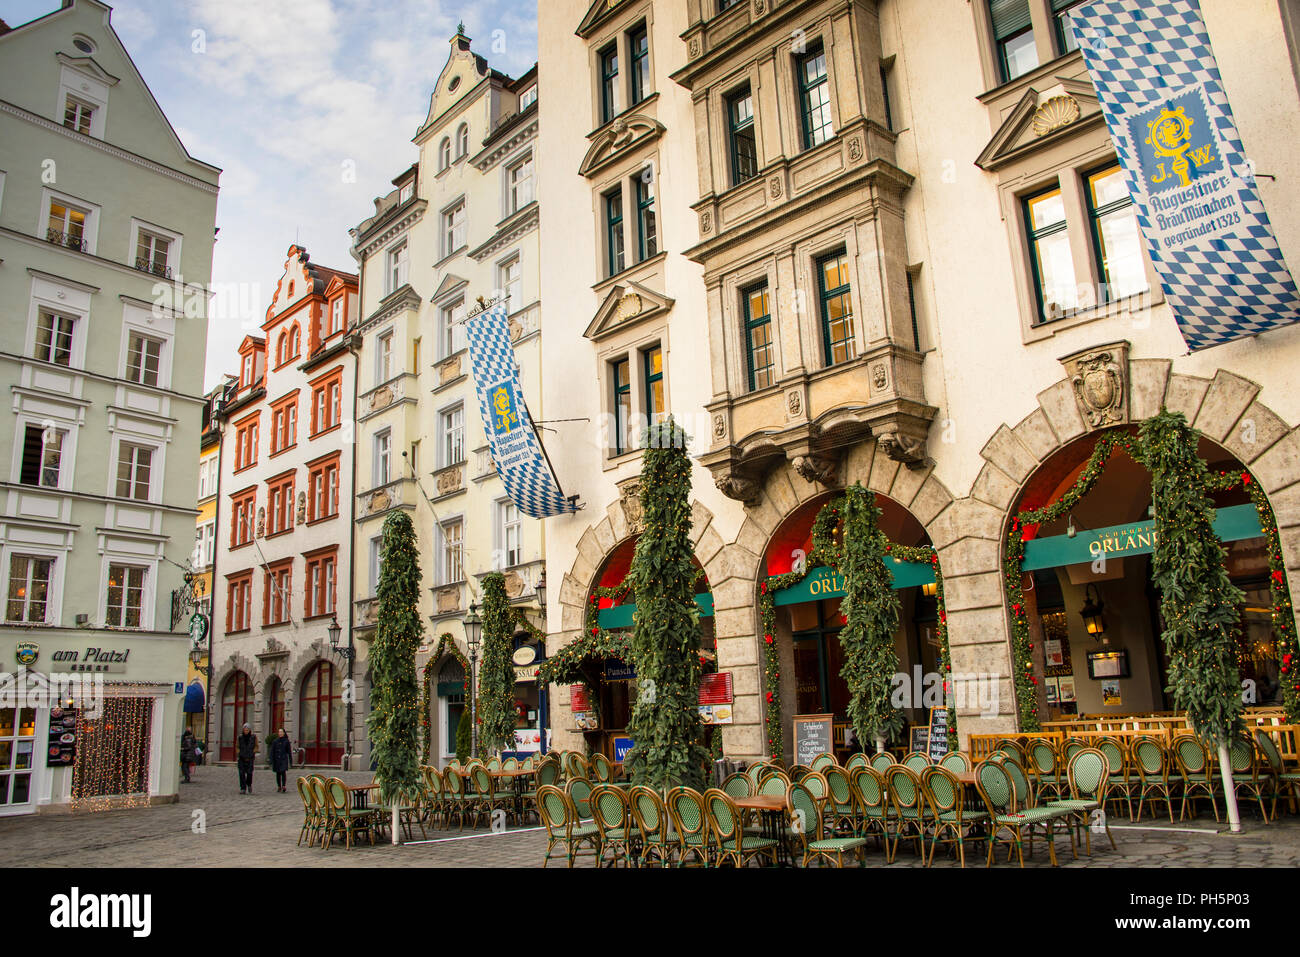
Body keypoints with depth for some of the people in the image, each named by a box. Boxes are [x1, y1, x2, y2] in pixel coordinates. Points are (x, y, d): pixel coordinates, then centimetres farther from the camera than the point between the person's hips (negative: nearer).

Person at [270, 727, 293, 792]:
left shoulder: (286, 741, 1)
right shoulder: (275, 741, 4)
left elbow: (289, 752, 4)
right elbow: (272, 752, 5)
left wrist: (291, 762, 4)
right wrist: (271, 762, -1)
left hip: (284, 759, -2)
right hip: (277, 759, 2)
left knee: (283, 772, -16)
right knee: (278, 774, 8)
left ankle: (283, 787, -20)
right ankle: (279, 787, 20)